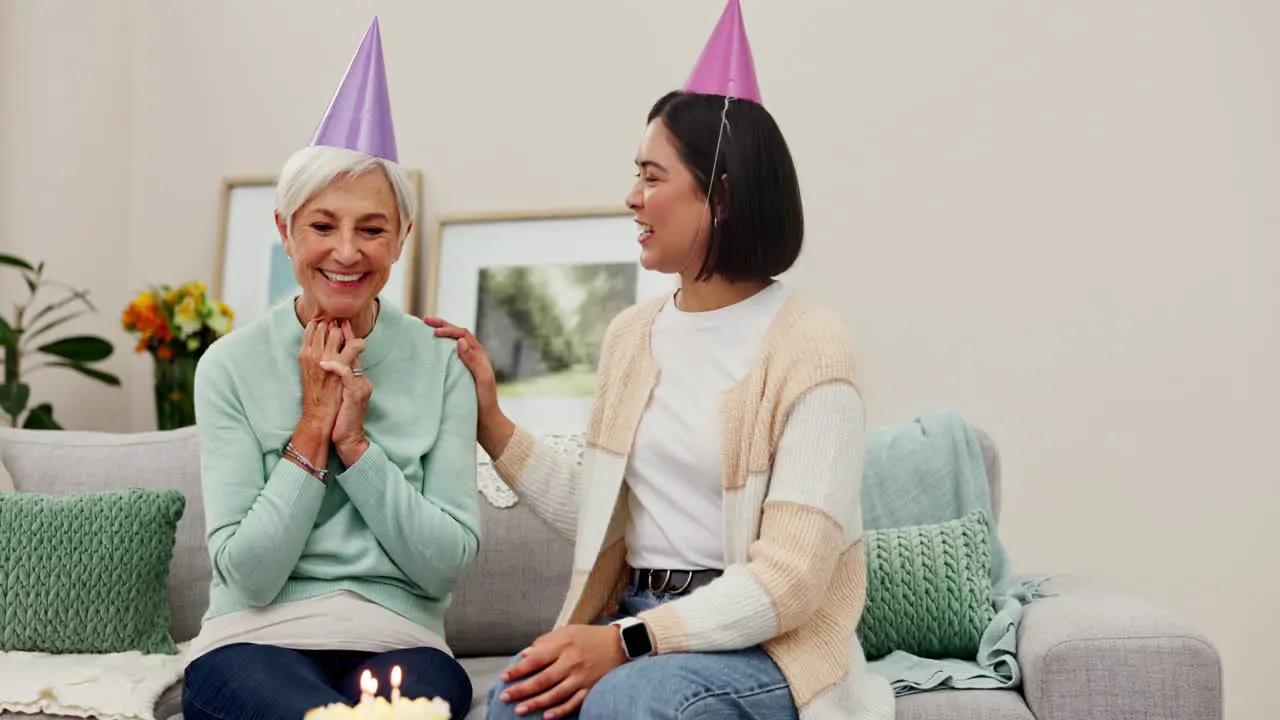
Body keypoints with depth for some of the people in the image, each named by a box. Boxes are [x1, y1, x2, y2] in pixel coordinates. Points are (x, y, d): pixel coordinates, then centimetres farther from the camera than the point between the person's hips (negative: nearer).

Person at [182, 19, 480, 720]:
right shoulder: (231, 365, -1)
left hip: (399, 642, 1)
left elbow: (446, 564, -3)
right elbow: (248, 574, -6)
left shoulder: (440, 360, 2)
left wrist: (354, 440, -11)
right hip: (255, 641, -1)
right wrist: (312, 428, -11)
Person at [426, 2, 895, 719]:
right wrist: (491, 422, 7)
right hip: (636, 626, 4)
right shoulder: (632, 333, 10)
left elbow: (792, 575, -16)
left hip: (768, 644, -4)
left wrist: (626, 642, -24)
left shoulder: (808, 344, -10)